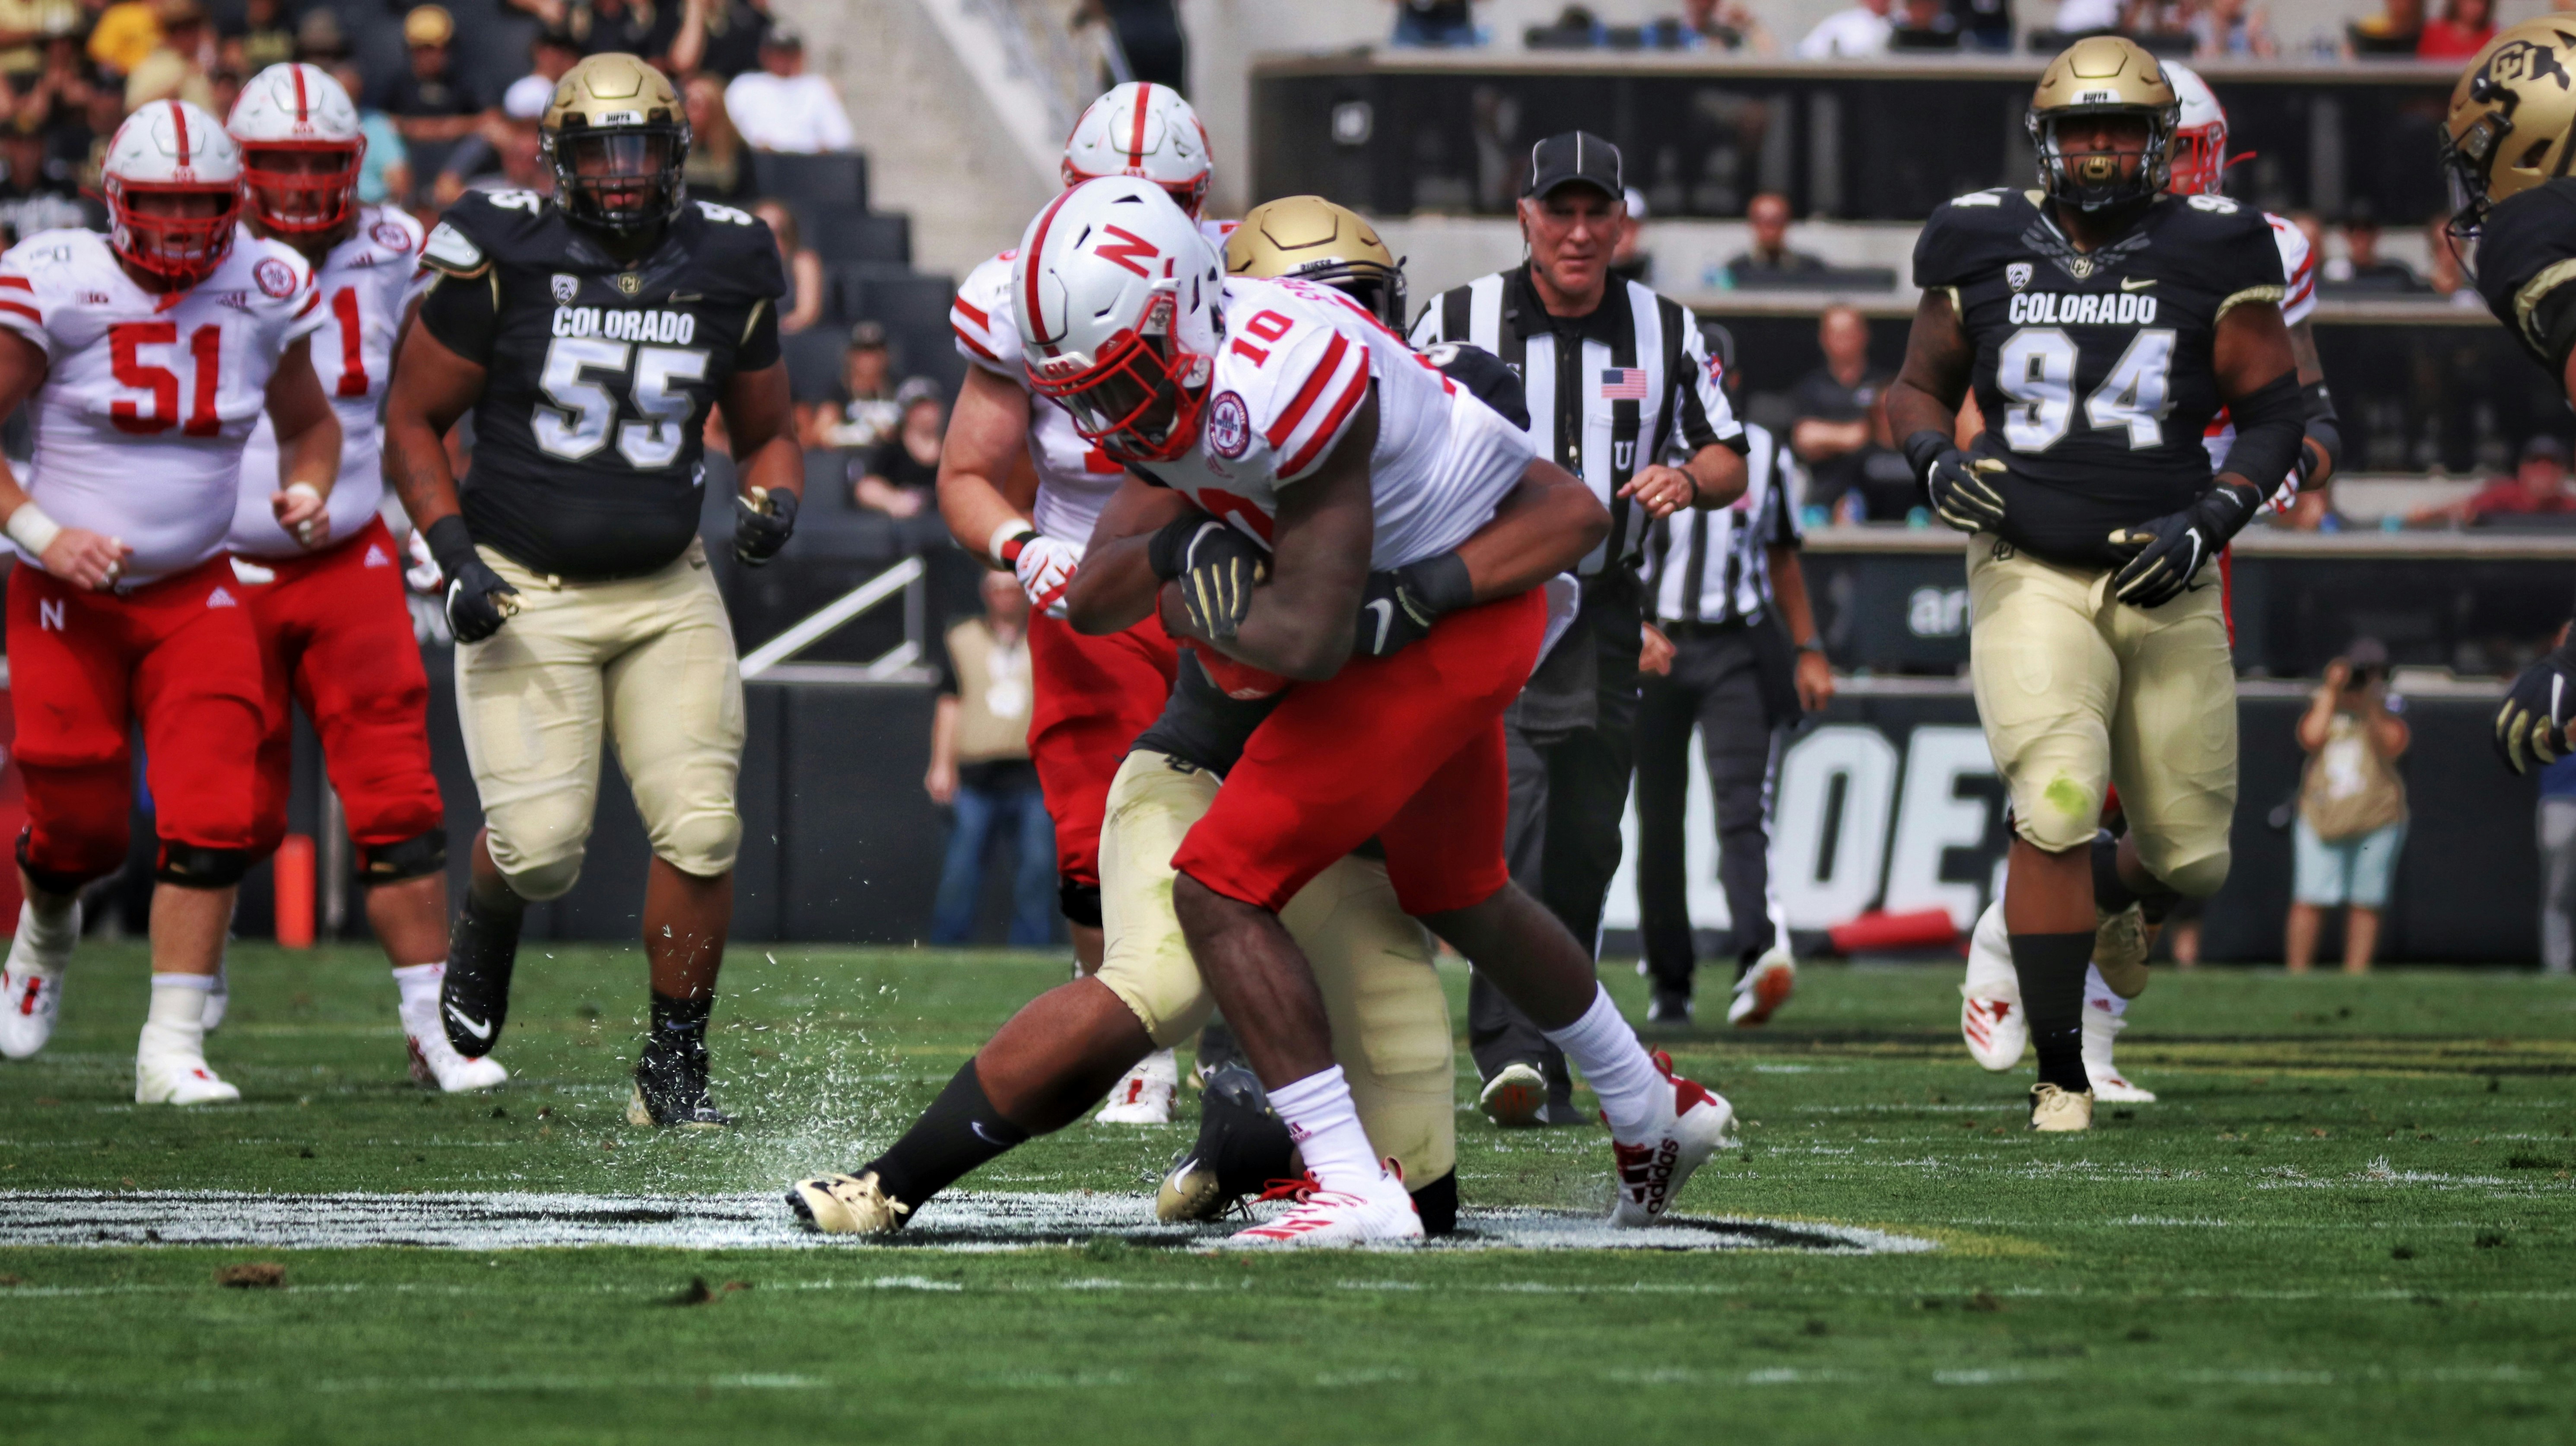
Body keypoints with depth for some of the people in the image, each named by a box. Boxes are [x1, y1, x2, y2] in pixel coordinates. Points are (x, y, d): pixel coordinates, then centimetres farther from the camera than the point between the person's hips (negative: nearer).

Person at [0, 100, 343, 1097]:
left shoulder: (268, 289, 0)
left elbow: (309, 422, 18)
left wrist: (306, 493, -3)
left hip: (196, 594, 2)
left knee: (207, 819, -15)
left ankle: (173, 1049, -10)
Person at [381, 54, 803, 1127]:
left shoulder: (725, 274, 2)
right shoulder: (505, 262, -8)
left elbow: (767, 433, 16)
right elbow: (413, 420, 0)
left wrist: (773, 502, -7)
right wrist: (457, 557, -12)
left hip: (667, 595, 3)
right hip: (525, 596, -3)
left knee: (698, 829, -10)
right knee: (541, 843, -12)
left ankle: (674, 1068, 4)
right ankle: (488, 921, 27)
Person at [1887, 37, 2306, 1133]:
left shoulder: (2207, 256, -2)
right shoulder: (1987, 251, 2)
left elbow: (2276, 416, 1)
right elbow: (1919, 386, 15)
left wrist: (2205, 525, -13)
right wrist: (1938, 462, -7)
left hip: (2165, 584, 1)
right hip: (2030, 578, -1)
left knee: (2191, 859, 5)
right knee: (2058, 805, -20)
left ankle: (2109, 892, 44)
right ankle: (2060, 1076, -10)